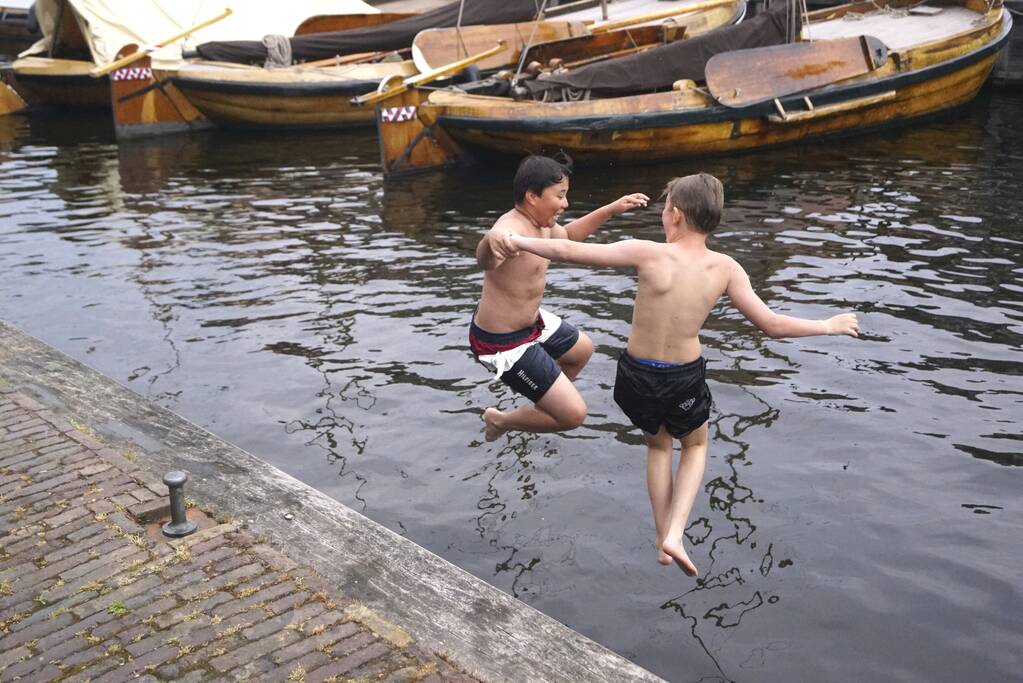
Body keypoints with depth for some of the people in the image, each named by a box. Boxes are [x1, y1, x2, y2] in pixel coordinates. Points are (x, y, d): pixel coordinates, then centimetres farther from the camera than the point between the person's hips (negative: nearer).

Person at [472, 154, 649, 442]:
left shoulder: (540, 224, 0)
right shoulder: (511, 229, -31)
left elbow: (567, 236, 23)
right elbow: (484, 258, -55)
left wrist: (612, 209, 17)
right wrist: (492, 242, -79)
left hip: (532, 322, 10)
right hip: (504, 343, -10)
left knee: (582, 350, 33)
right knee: (573, 414, -9)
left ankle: (542, 402, 52)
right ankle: (501, 420, 14)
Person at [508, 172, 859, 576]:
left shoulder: (648, 254, -17)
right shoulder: (725, 269, -11)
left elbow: (569, 251, -16)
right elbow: (772, 325, -8)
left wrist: (516, 241, -2)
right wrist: (829, 326, 8)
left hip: (636, 376, 0)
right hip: (685, 380, 0)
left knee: (658, 445, 29)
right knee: (695, 445, 29)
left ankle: (663, 541, 32)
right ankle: (675, 535, 11)